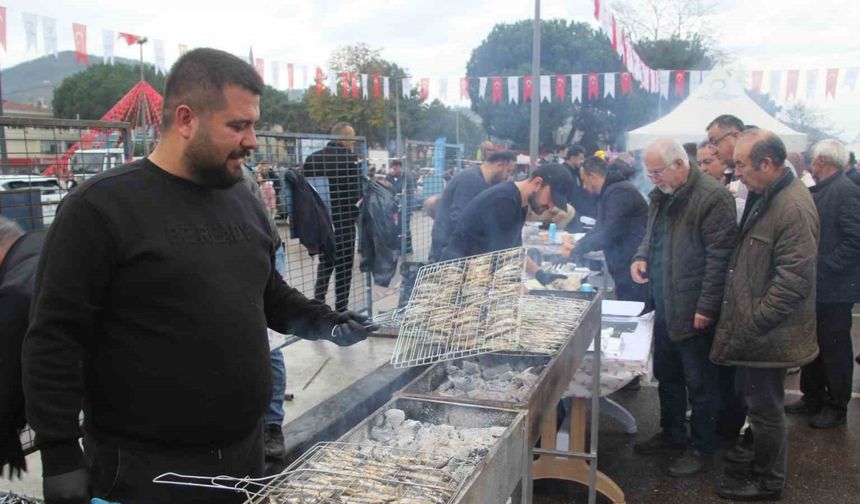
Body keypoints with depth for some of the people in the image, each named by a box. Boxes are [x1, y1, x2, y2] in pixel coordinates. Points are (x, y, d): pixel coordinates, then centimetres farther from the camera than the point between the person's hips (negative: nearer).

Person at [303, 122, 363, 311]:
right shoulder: (350, 159, -13)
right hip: (344, 221, -5)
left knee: (325, 264, 20)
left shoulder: (312, 159, 4)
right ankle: (341, 308, 10)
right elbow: (356, 193, -17)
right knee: (344, 267, 6)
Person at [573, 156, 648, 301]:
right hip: (624, 269, 10)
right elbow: (601, 229, 24)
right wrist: (578, 245, 12)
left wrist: (578, 249, -14)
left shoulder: (619, 192, -17)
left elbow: (609, 234, -22)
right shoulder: (609, 192, 17)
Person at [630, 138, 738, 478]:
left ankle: (701, 450, 21)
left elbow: (719, 256, -19)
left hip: (693, 310, -8)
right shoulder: (660, 196, 9)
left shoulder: (712, 197, -17)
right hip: (664, 306, 9)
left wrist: (706, 307, -20)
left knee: (699, 383, 6)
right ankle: (672, 435, 37)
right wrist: (641, 257, 3)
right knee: (666, 375, 20)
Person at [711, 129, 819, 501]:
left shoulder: (794, 207, -22)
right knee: (756, 403, 20)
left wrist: (751, 324, -20)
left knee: (764, 407, 5)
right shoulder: (766, 198, 10)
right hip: (754, 329, 9)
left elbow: (792, 280, -25)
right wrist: (741, 322, 16)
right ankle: (757, 467, 35)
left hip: (768, 334, -9)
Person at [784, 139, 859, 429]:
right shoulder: (818, 191, 10)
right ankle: (813, 398, 31)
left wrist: (826, 265, -20)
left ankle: (836, 407, 19)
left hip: (833, 288, -8)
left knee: (834, 348, 5)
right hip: (815, 285, 9)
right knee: (812, 345, 17)